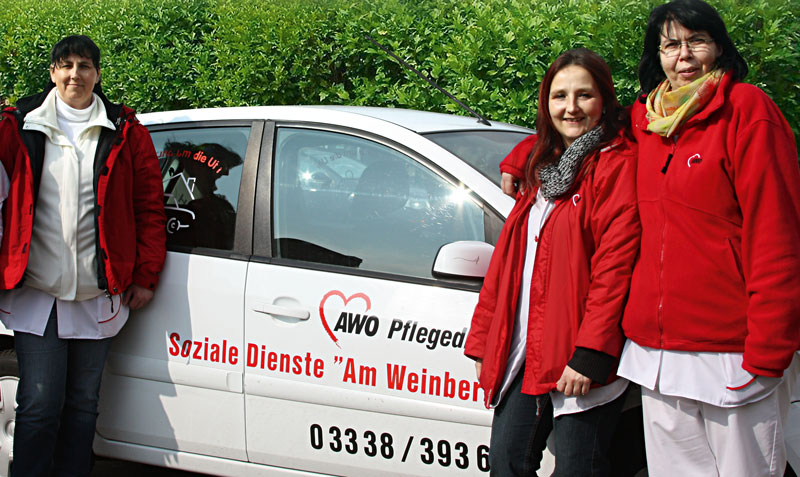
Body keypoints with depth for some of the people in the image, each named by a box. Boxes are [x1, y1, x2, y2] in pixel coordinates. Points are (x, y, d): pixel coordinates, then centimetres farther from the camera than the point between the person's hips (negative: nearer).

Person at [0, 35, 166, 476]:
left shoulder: (125, 134, 5)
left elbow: (149, 207, 7)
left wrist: (145, 276, 2)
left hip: (98, 295, 1)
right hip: (36, 293, -1)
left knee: (82, 405, 9)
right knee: (40, 405, -5)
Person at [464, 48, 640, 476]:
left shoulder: (618, 165, -7)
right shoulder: (540, 164, 18)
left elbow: (614, 268, -15)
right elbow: (506, 261, 18)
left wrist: (588, 355, -21)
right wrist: (485, 341, 15)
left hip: (577, 355, -7)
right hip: (524, 347, 8)